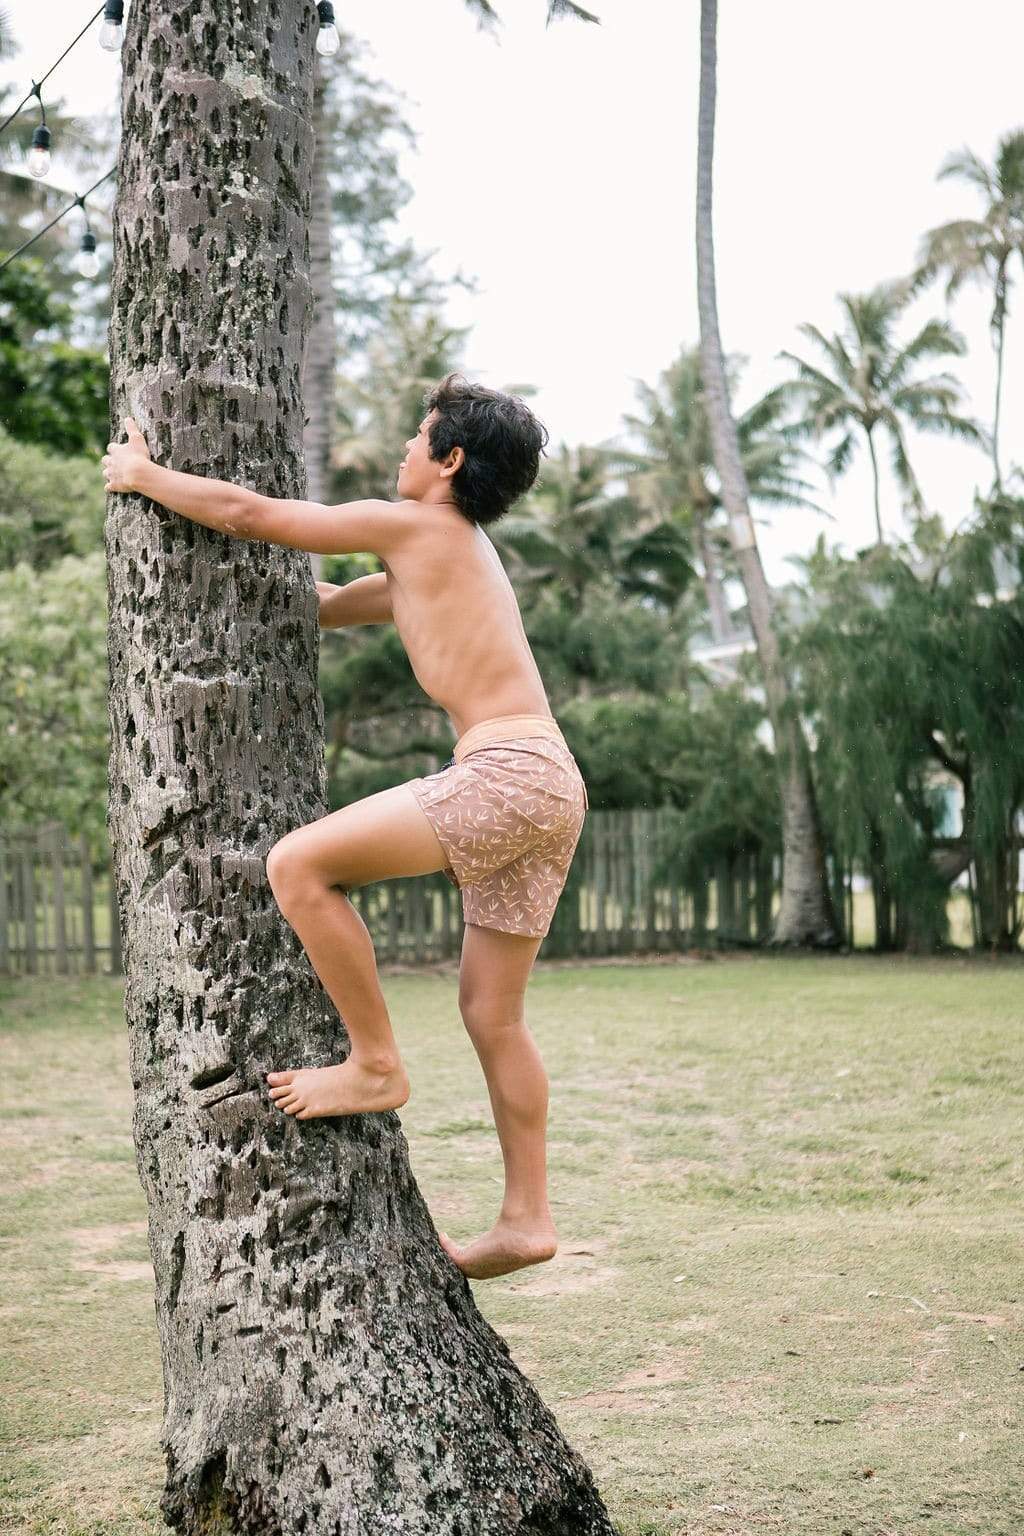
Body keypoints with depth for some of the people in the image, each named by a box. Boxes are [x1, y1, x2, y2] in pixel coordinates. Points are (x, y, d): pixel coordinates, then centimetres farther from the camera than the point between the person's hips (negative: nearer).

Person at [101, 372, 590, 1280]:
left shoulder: (414, 525, 0)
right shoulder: (459, 553, 27)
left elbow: (249, 514, 1)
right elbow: (326, 606, 39)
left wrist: (144, 476, 16)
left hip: (509, 772, -10)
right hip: (547, 791, 10)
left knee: (298, 865, -14)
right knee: (491, 1012, 12)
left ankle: (376, 1065, -4)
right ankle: (526, 1218, 15)